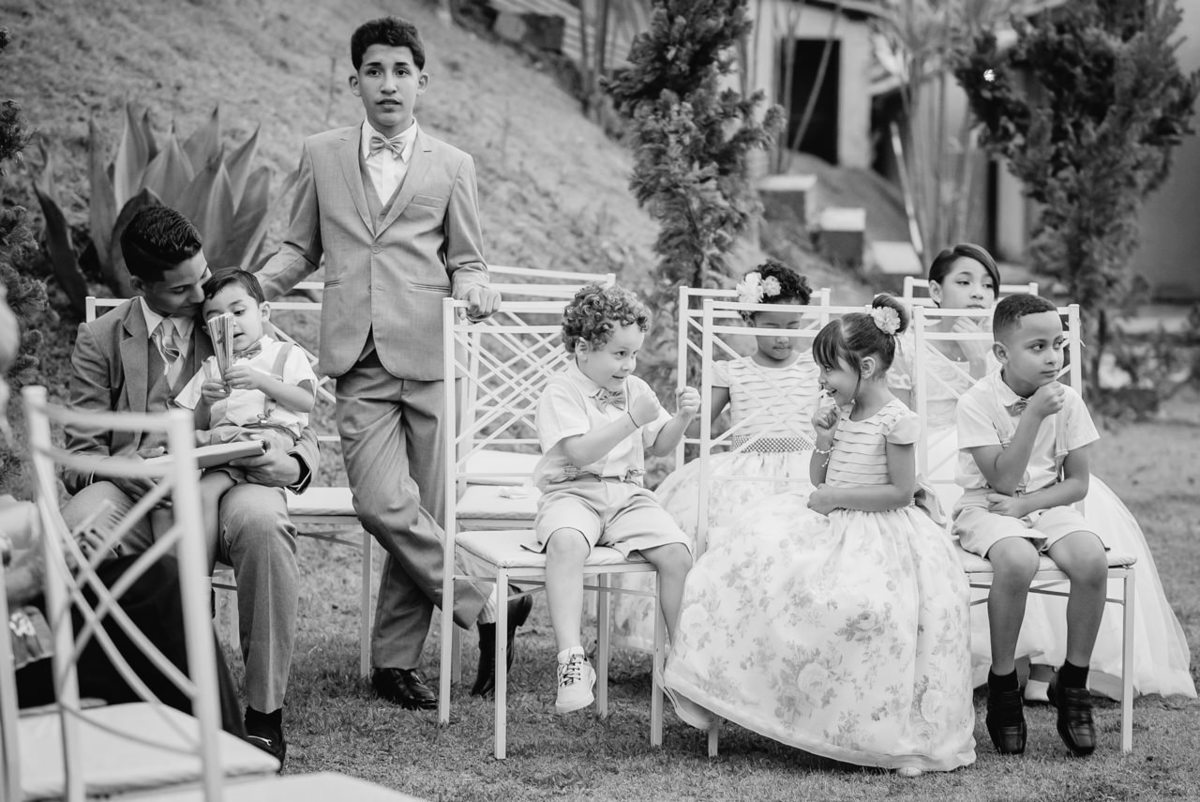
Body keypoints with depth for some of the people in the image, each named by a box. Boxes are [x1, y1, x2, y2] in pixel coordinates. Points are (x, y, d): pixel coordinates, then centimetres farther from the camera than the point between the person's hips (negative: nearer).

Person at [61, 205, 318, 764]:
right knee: (77, 526, -36)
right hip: (134, 489, 0)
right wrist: (136, 468, -18)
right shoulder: (99, 340, 12)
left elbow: (303, 435, 13)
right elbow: (80, 458, 6)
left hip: (229, 481, 0)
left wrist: (290, 466, -14)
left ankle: (265, 713, -25)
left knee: (262, 523, -38)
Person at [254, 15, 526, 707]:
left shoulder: (452, 166, 10)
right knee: (384, 505, -16)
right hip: (360, 362, 0)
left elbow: (465, 261, 13)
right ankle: (486, 610, 0)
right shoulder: (321, 156, 13)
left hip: (430, 357, 0)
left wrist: (474, 287, -9)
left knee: (424, 511, 0)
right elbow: (301, 250, 19)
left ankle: (395, 660, 12)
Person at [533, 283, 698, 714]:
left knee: (676, 550, -21)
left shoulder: (634, 389, 15)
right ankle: (572, 660, -39)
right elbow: (579, 452, -18)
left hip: (627, 494, 5)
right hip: (572, 492, -5)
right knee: (566, 541, -39)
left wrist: (681, 419, 0)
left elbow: (661, 446, 20)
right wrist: (632, 420, -22)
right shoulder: (561, 391, -5)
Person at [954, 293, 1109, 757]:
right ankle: (1002, 688, -16)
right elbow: (1002, 479, -17)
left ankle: (1073, 684, -7)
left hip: (1048, 506, 4)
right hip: (988, 510, -4)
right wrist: (1034, 413, -21)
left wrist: (1026, 503, -14)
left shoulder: (1067, 401, 1)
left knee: (1092, 559, -26)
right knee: (1017, 561, -36)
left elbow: (1077, 483, 2)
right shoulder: (977, 404, -10)